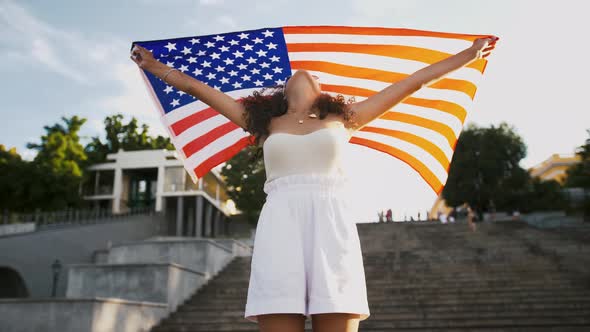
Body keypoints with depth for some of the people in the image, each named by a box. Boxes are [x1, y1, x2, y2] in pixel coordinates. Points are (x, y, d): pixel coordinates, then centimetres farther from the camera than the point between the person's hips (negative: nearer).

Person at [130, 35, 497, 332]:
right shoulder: (266, 123, 22)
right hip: (280, 226, 0)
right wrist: (155, 66, 31)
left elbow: (412, 83, 24)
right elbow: (201, 88, 27)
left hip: (332, 225, 0)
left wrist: (468, 55, 29)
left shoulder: (343, 117, 21)